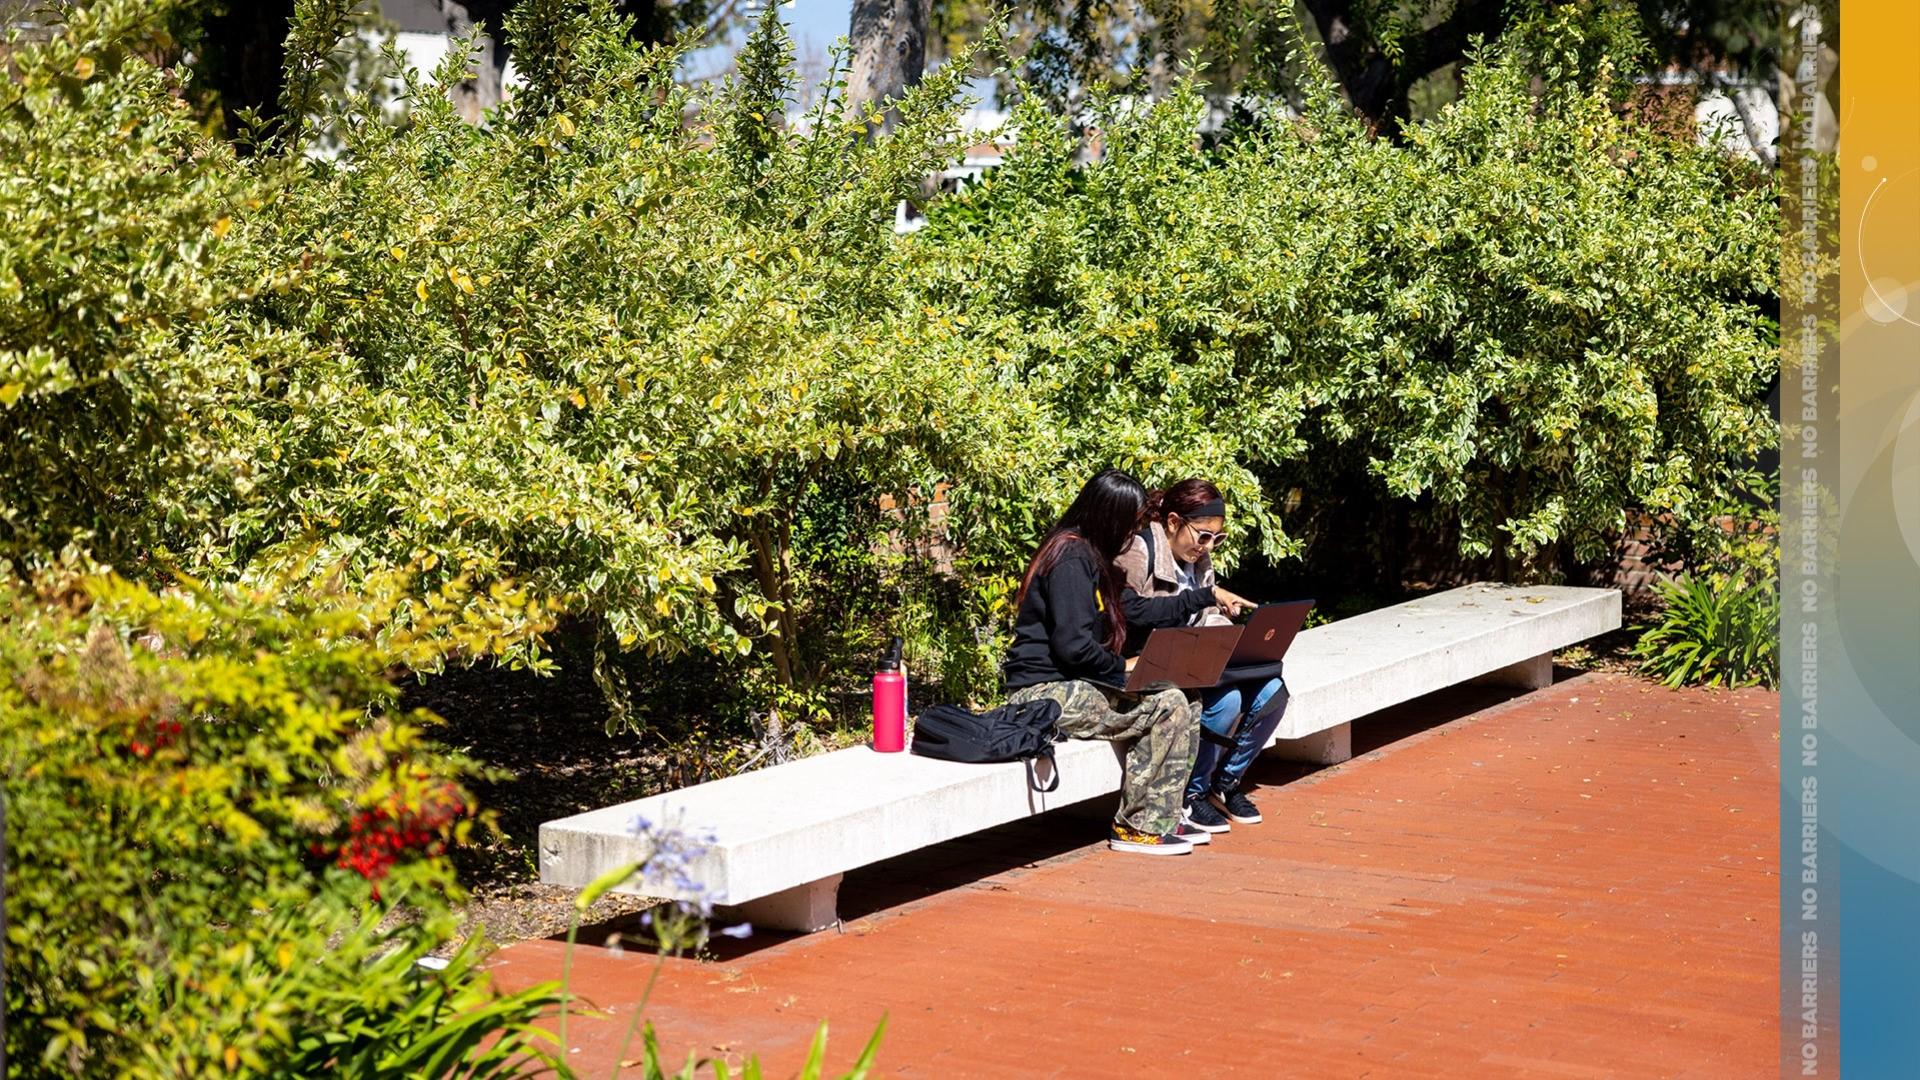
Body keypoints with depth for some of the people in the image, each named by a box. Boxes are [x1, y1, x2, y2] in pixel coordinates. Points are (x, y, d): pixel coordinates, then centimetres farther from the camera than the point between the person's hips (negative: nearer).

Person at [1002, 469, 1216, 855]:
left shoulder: (1085, 555, 18)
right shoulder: (1071, 557, -15)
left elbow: (1135, 610, 28)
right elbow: (1072, 645, -21)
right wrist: (1125, 669, -8)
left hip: (1070, 685, 10)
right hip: (1046, 691, -10)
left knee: (1184, 705, 1)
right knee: (1168, 706, -19)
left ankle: (1160, 819, 2)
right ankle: (1137, 828, -12)